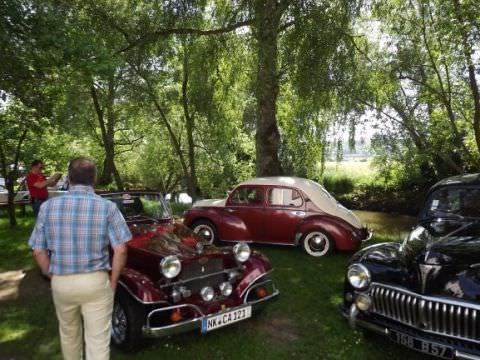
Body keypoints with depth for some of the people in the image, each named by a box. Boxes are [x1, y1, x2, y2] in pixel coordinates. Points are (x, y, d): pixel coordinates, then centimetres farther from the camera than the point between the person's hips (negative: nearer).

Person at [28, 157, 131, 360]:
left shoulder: (48, 206, -5)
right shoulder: (107, 207, -11)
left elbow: (39, 252, -1)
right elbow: (120, 250, -14)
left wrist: (53, 277, 13)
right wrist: (113, 281, 0)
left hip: (61, 283, 3)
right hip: (96, 282, -3)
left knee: (69, 334, 26)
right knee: (98, 340, 8)